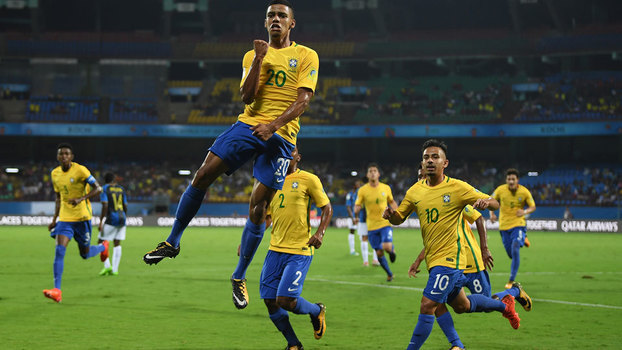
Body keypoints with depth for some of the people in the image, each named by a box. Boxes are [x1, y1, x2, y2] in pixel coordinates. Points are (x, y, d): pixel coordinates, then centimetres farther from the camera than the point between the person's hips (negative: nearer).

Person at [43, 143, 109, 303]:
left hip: (82, 217, -4)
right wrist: (54, 219, 14)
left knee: (85, 254, 7)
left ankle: (103, 247, 44)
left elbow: (97, 188, -11)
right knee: (59, 250, -14)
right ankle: (57, 291, -18)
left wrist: (81, 199, -26)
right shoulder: (55, 174, 7)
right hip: (65, 218, 4)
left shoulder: (80, 170, -11)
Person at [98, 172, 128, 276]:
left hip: (111, 220, -5)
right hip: (122, 218, 5)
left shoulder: (104, 189, -5)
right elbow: (125, 206, 11)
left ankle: (107, 266, -9)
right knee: (117, 244, 9)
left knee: (101, 243, 4)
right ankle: (115, 270, 5)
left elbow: (105, 206, -15)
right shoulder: (121, 189, 10)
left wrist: (101, 222, -14)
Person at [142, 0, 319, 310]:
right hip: (249, 124, 3)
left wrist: (273, 125, -18)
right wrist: (259, 60, -9)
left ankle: (239, 277, 9)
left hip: (280, 137, -2)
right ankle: (172, 242, 1)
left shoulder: (306, 56, 5)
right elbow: (247, 96, 1)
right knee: (203, 175, -14)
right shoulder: (254, 56, 14)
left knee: (258, 207, -5)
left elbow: (303, 100, -5)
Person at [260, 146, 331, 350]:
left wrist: (320, 233, -14)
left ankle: (317, 311, 19)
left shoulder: (308, 179, -2)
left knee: (286, 300, -15)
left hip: (299, 251, -6)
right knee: (270, 301, 0)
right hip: (275, 249, 6)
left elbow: (327, 208, 2)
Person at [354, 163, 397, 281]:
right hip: (372, 226, 1)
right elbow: (357, 206, -1)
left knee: (387, 247, -22)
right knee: (379, 253, 4)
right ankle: (389, 274, 27)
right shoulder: (362, 190, -4)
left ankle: (392, 250, 17)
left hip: (385, 223, 0)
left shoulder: (386, 188, 0)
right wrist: (356, 211, -26)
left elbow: (392, 202, 16)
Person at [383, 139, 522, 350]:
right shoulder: (415, 191, 4)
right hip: (433, 259, 7)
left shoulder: (457, 188, -10)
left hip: (449, 259, -7)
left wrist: (486, 202, -30)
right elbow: (399, 218, 14)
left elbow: (494, 204, -5)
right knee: (461, 306, 23)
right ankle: (504, 305, 46)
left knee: (427, 307, -15)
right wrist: (390, 214, -10)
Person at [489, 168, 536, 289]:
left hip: (518, 225, -3)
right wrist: (492, 213, -9)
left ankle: (511, 280, -11)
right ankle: (523, 240, 45)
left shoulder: (524, 192, -8)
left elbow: (533, 207, 2)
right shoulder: (501, 190, -6)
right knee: (511, 254, 8)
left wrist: (525, 212, -20)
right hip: (504, 226, 3)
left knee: (515, 250, -22)